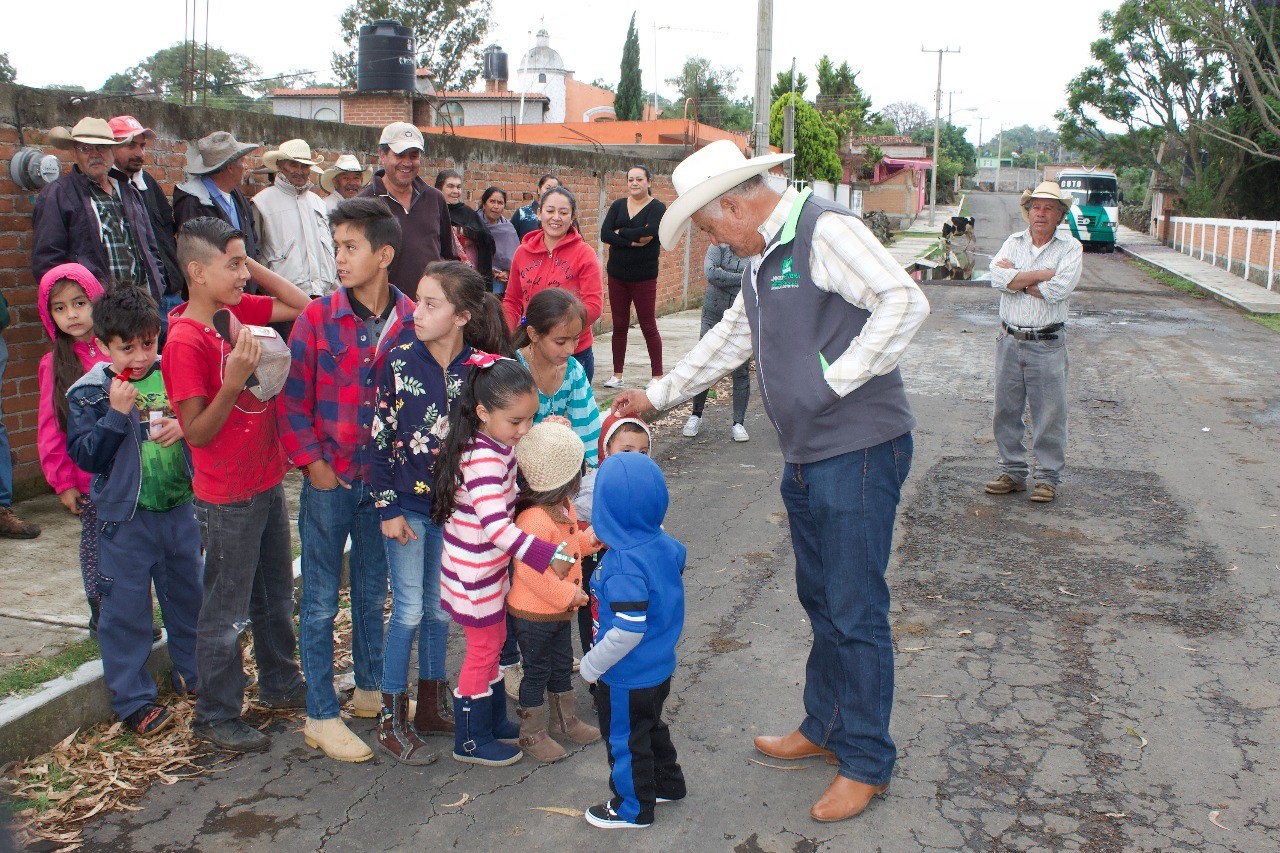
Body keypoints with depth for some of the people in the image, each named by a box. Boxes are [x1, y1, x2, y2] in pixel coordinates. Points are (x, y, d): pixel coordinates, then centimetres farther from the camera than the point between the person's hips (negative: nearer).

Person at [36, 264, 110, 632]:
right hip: (88, 479, -1)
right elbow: (50, 429, 0)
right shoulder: (55, 364, -2)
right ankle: (102, 619, 23)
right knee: (95, 544, 9)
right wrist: (63, 481, -2)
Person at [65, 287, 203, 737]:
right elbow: (85, 455, -13)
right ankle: (133, 699, 18)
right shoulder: (89, 393, -8)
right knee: (126, 610, 4)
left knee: (188, 596, 17)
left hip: (180, 509, 3)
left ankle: (192, 673, 36)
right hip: (125, 518, -3)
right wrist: (116, 414, -23)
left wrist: (184, 427, -14)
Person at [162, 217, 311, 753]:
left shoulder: (238, 311, 1)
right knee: (227, 612, 7)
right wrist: (235, 378, -33)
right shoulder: (185, 342, -21)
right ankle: (216, 716, 24)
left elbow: (302, 306, 7)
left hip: (268, 482, 8)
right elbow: (197, 433, -20)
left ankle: (280, 684, 40)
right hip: (228, 498, -8)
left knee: (277, 596, 22)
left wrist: (251, 265, -3)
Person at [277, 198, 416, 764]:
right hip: (329, 480, -2)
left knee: (373, 590, 19)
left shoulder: (410, 321, -5)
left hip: (383, 479, 3)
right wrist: (313, 464, -10)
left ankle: (371, 687, 37)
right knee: (321, 601, 7)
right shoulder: (317, 318, -10)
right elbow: (293, 398, -6)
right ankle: (320, 716, 19)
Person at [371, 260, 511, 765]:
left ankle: (432, 706, 31)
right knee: (409, 610, 2)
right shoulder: (400, 362, -11)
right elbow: (381, 438, -7)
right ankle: (391, 720, 17)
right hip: (407, 505, -2)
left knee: (439, 608, 14)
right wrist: (388, 508, -8)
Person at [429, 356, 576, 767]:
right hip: (474, 574, -9)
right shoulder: (484, 459, -30)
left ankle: (494, 721, 41)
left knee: (493, 642, 22)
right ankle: (471, 741, 25)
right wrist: (549, 555, -38)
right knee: (483, 650, 7)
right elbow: (497, 527, -37)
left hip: (490, 569, 9)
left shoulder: (497, 443, -1)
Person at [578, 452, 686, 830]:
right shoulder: (666, 545, -8)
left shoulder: (623, 565, -32)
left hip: (628, 676, -8)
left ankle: (632, 808, 30)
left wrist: (592, 665, -17)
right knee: (651, 726, 28)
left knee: (625, 740, 13)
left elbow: (628, 631, -31)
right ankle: (667, 783, 46)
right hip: (660, 666, 8)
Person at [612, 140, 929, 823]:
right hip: (805, 457, 9)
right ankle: (825, 728, 35)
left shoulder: (825, 231, -15)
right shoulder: (762, 258, 15)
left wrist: (839, 378, -21)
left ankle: (867, 761, 16)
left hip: (858, 452, -9)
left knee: (856, 612, 1)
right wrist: (656, 396, 29)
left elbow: (905, 301, -26)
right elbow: (729, 340, 26)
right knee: (820, 601, 18)